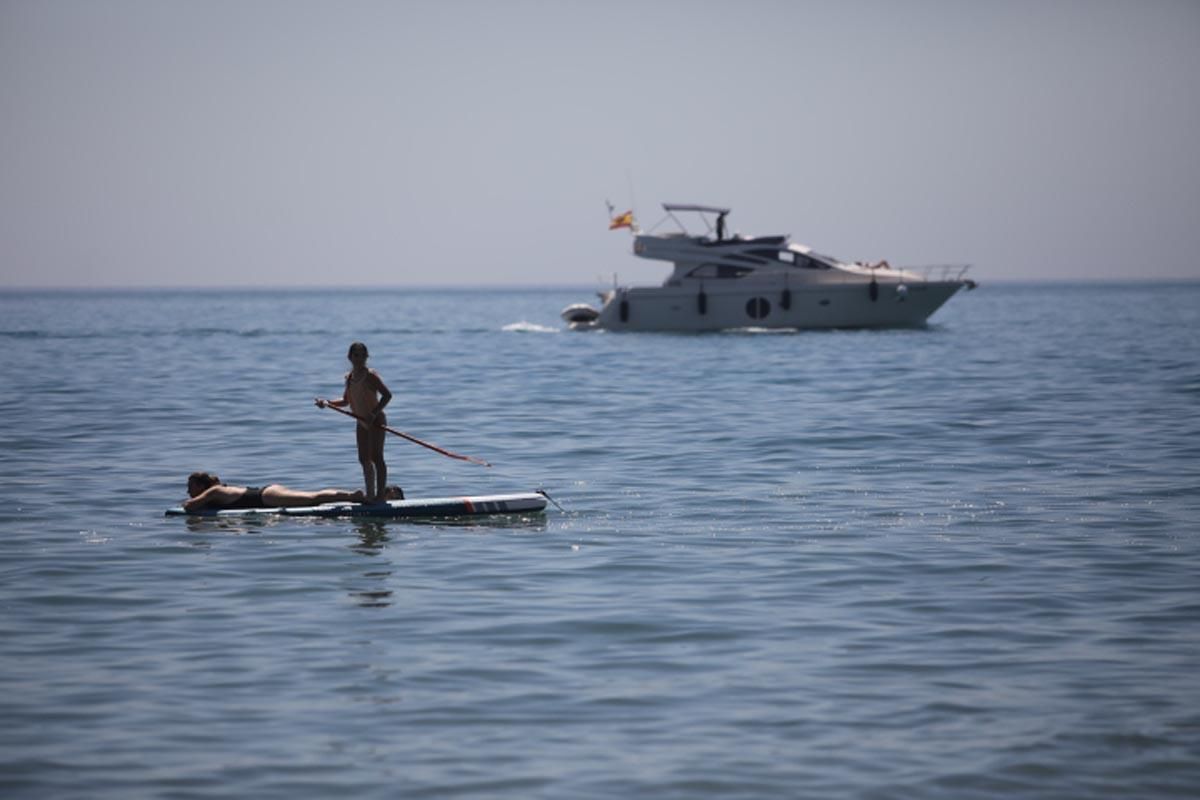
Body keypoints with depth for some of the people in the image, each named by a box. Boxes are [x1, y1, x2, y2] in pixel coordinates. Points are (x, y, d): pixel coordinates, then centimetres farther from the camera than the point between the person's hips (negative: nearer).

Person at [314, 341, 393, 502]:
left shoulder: (371, 376, -14)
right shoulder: (349, 377, 8)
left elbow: (387, 395, -20)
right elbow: (345, 400, 18)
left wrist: (374, 413, -28)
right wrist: (327, 403, 3)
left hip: (376, 421, -8)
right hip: (362, 423, 8)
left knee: (376, 457, -12)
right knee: (364, 459, 10)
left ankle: (381, 493, -10)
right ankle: (370, 495, 19)